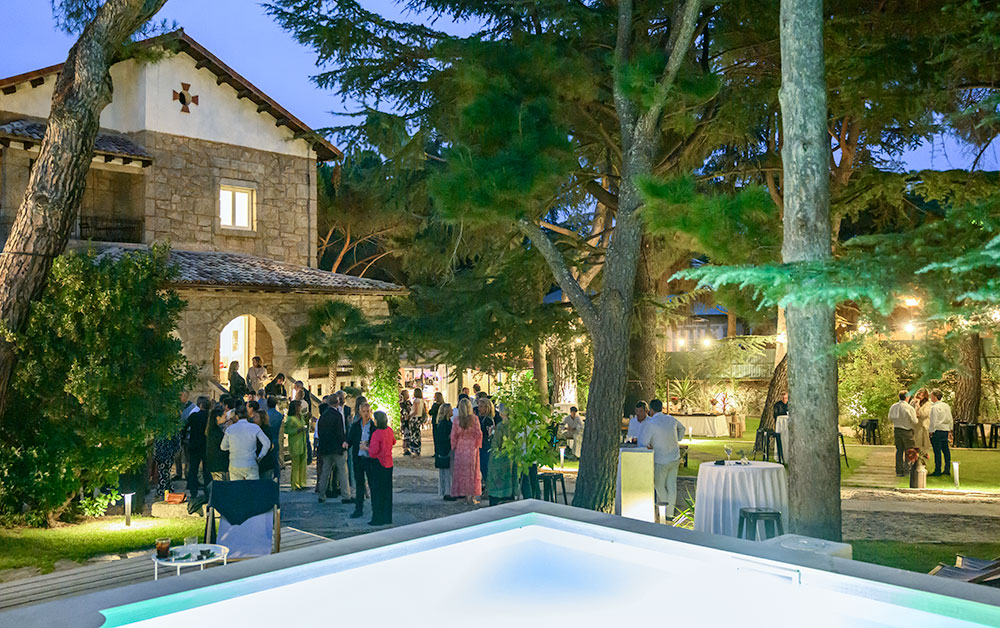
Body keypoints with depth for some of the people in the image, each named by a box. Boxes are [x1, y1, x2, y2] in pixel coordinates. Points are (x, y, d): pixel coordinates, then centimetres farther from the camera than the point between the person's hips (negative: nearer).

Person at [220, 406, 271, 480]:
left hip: (234, 466, 2)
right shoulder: (255, 427, -5)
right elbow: (267, 444, -6)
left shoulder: (229, 429, 0)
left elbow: (223, 447, 12)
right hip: (250, 466, -2)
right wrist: (260, 457, 3)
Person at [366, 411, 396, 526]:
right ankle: (387, 518, 18)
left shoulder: (376, 434, -19)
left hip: (378, 463, -7)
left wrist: (365, 447, -5)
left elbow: (373, 451, -22)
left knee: (377, 491, 1)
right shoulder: (389, 430, 3)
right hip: (388, 463, 7)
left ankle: (378, 518, 5)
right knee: (387, 491, 12)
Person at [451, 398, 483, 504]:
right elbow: (479, 434, -6)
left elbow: (453, 436, -3)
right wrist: (477, 446, 8)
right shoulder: (474, 418, -8)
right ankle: (471, 496, 7)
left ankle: (465, 494, 13)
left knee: (461, 470, 10)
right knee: (472, 470, 7)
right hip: (472, 447, 0)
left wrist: (454, 448, 10)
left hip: (460, 447, 1)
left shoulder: (457, 420, -6)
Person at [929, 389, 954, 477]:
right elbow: (950, 419, 15)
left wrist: (931, 431, -8)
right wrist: (950, 429, 22)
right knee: (946, 450, 11)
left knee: (937, 451, -4)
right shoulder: (947, 406, 11)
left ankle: (937, 471, -2)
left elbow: (933, 421, -14)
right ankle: (947, 470, 15)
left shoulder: (934, 407, -13)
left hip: (937, 430, -8)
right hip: (946, 430, 8)